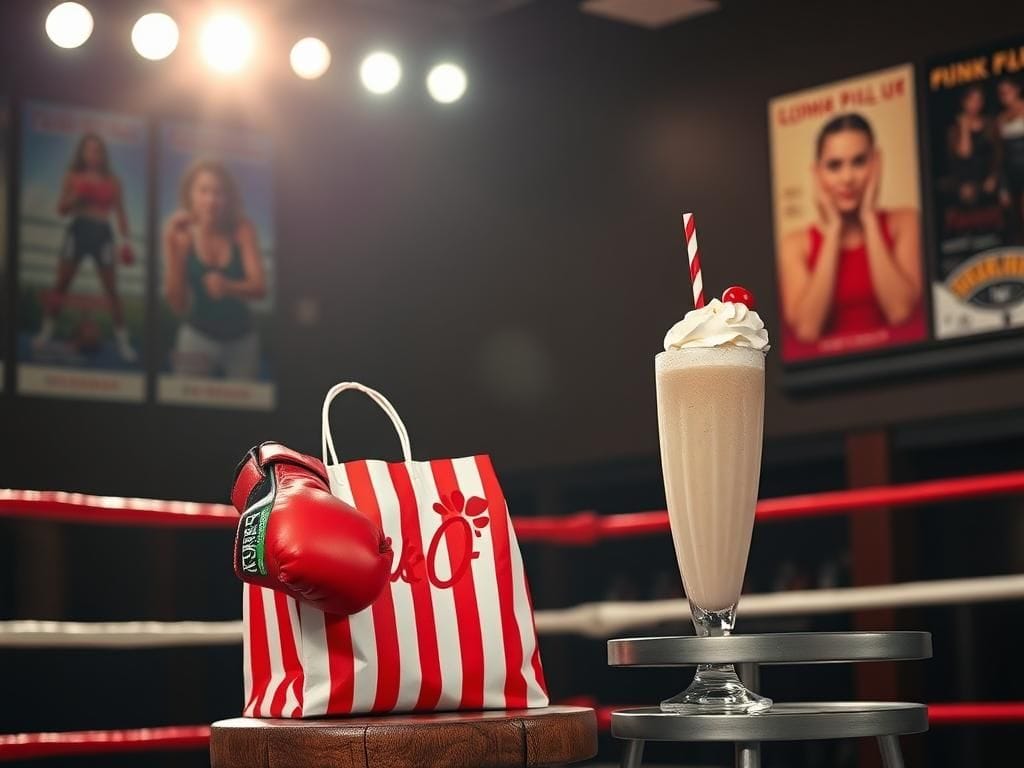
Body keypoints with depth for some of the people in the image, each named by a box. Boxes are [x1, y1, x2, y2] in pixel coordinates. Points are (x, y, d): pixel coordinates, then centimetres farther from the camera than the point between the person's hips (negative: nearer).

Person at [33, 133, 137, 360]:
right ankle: (46, 331, 11)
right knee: (62, 284, 2)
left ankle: (123, 341, 1)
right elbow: (62, 209, 6)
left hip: (102, 233, 0)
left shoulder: (112, 181, 7)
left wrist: (126, 242, 1)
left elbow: (120, 213, 8)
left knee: (111, 290, -1)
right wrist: (77, 196, -13)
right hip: (78, 230, 0)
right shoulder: (73, 177, 6)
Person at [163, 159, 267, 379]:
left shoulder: (242, 230, -10)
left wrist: (228, 287, -39)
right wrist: (170, 244, -21)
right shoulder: (182, 235, -12)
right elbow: (177, 305, -14)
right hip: (198, 337, -1)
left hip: (242, 338, 1)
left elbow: (259, 287, -18)